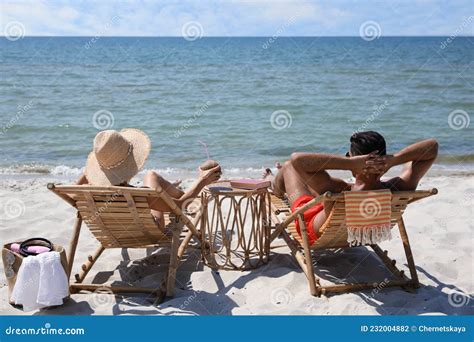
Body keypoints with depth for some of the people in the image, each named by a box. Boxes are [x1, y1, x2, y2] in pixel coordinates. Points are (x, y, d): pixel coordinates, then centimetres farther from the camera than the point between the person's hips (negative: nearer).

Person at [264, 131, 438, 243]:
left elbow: (297, 159, -54)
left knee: (289, 166, 15)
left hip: (316, 234, -4)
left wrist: (351, 163, -56)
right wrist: (393, 160, -41)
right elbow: (432, 146, -26)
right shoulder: (397, 189, -36)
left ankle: (274, 183, 54)